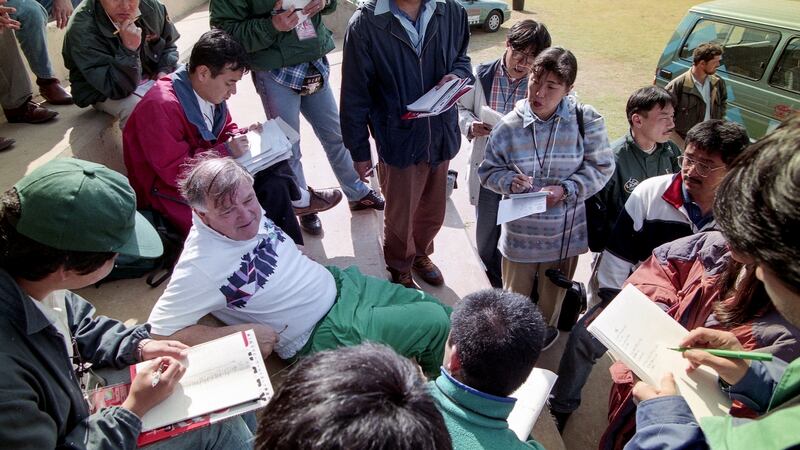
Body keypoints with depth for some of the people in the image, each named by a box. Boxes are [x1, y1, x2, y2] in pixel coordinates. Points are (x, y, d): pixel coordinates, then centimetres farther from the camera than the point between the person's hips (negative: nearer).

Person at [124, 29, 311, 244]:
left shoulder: (210, 91, 1)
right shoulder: (161, 106, -24)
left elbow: (224, 131, 18)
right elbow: (174, 171, -25)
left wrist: (243, 135, -4)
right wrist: (226, 151, -24)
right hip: (172, 191, -8)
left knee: (276, 168, -10)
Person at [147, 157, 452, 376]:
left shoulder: (250, 212, -7)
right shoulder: (200, 266, -26)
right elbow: (161, 329, -21)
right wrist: (242, 331, -22)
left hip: (340, 282, 7)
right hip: (323, 333, -7)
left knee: (443, 312, 7)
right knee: (435, 324, -13)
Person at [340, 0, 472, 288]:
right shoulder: (365, 24, -16)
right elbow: (355, 96, -9)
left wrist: (457, 75, -12)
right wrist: (359, 151, -3)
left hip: (441, 137, 4)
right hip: (399, 142, -4)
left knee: (434, 212, 22)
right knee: (399, 219, 15)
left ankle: (420, 254, 52)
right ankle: (400, 270, 44)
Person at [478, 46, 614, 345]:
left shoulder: (586, 120, -13)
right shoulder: (509, 126, -12)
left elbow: (601, 167, -6)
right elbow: (488, 171, -1)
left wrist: (566, 190, -20)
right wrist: (510, 180, -22)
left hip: (564, 231, 0)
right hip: (520, 230, 0)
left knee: (553, 292, 25)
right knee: (514, 296, 20)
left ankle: (547, 327, 56)